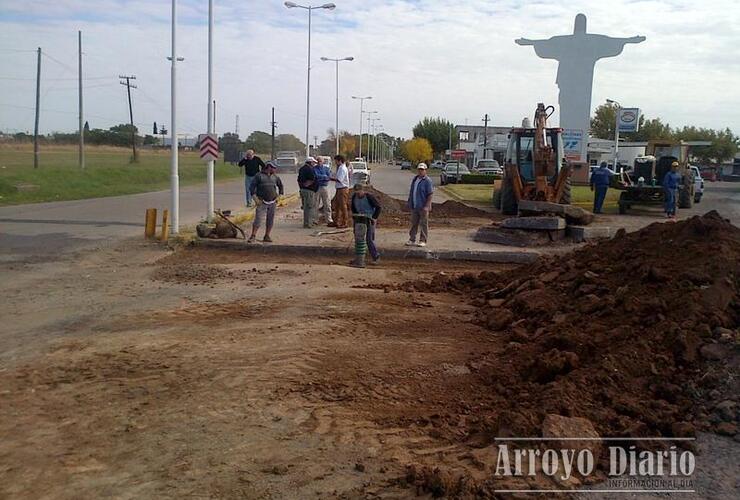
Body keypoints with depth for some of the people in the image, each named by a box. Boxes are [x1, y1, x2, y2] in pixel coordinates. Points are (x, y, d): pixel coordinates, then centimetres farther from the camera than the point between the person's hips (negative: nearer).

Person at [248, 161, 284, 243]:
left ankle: (267, 237, 15)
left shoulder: (275, 177, 11)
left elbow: (281, 186, 25)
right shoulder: (259, 176, -4)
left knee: (270, 220, 6)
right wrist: (255, 199, -13)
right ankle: (252, 237, -9)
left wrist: (279, 196, 13)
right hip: (262, 202, -5)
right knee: (258, 219, -12)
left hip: (273, 202, 5)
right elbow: (252, 187, -7)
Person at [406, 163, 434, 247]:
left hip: (423, 207, -7)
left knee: (424, 224, 1)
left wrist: (427, 206, -19)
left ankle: (423, 241, 7)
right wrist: (410, 204, 15)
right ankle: (412, 240, 17)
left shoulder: (427, 181, -9)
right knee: (414, 223, 11)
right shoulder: (415, 179, 13)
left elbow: (430, 195, -13)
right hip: (414, 207, 7)